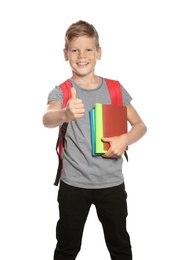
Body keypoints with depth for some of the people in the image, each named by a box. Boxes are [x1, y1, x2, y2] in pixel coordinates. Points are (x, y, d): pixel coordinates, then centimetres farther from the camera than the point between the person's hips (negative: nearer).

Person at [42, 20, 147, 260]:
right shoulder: (60, 92, -6)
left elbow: (140, 125, 8)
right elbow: (47, 119, -28)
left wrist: (125, 139, -15)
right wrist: (65, 114, -51)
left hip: (112, 182, 2)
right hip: (73, 183, -1)